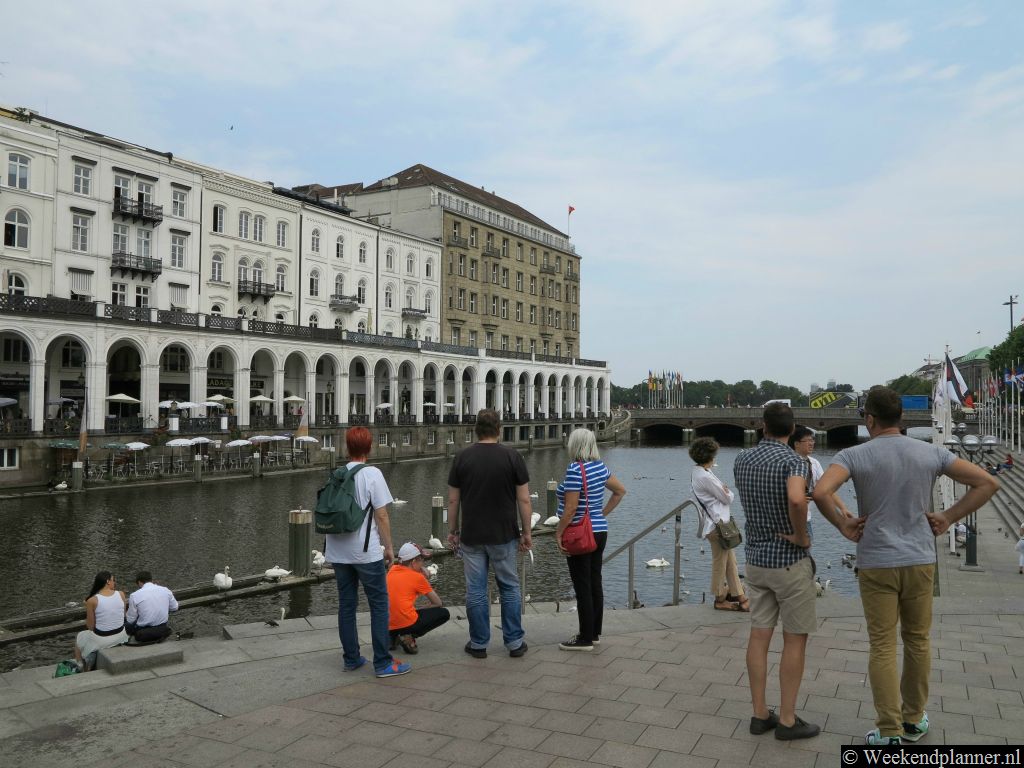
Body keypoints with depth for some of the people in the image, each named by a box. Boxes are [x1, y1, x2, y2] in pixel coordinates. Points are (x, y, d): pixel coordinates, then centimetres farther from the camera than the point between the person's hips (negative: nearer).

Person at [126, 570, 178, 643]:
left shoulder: (135, 595, -12)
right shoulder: (166, 590, -4)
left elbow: (130, 620, -4)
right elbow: (174, 607, 10)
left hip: (143, 631, -4)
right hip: (163, 628, 4)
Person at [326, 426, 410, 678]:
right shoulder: (372, 474, -10)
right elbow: (381, 516, -10)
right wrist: (388, 547, 0)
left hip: (338, 551, 6)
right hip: (365, 552, -5)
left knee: (346, 604, 13)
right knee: (379, 605, 3)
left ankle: (350, 658, 21)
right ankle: (383, 662, 4)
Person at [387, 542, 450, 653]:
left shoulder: (392, 570, 12)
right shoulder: (418, 577, -2)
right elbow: (437, 603, 5)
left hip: (388, 627, 7)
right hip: (407, 623, -7)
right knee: (444, 613, 9)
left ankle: (393, 637, 10)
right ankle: (409, 636, -6)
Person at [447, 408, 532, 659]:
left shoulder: (462, 457, -2)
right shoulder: (512, 456, -6)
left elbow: (453, 500, 1)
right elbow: (524, 500, -6)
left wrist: (452, 530, 12)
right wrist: (526, 532, 4)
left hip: (471, 537, 1)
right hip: (503, 535, 0)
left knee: (475, 591, 8)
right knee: (509, 587, 13)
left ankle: (478, 644, 16)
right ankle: (515, 642, 17)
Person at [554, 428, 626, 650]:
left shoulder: (575, 470, -19)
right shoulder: (600, 466, 5)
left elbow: (570, 508, -22)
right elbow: (621, 491, 14)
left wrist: (558, 533, -13)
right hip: (600, 532, 8)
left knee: (582, 587, -1)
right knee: (595, 583, 14)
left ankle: (585, 639, 6)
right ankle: (595, 633, 24)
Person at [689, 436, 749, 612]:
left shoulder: (697, 472, 9)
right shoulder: (705, 477, -22)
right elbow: (727, 498, -13)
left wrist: (724, 492, -2)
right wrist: (728, 492, 6)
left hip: (719, 521, 10)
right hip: (717, 524, -10)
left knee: (730, 561, 13)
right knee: (720, 563, 3)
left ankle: (740, 597, 20)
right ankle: (720, 600, 16)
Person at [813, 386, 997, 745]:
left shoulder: (854, 455, -10)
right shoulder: (931, 453, 0)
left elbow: (820, 492, -26)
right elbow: (987, 482, 0)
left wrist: (843, 524, -10)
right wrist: (948, 518, 3)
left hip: (876, 563, -3)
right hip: (920, 560, 3)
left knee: (882, 647, 5)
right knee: (917, 639, 17)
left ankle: (889, 732, 10)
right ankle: (913, 719, 31)